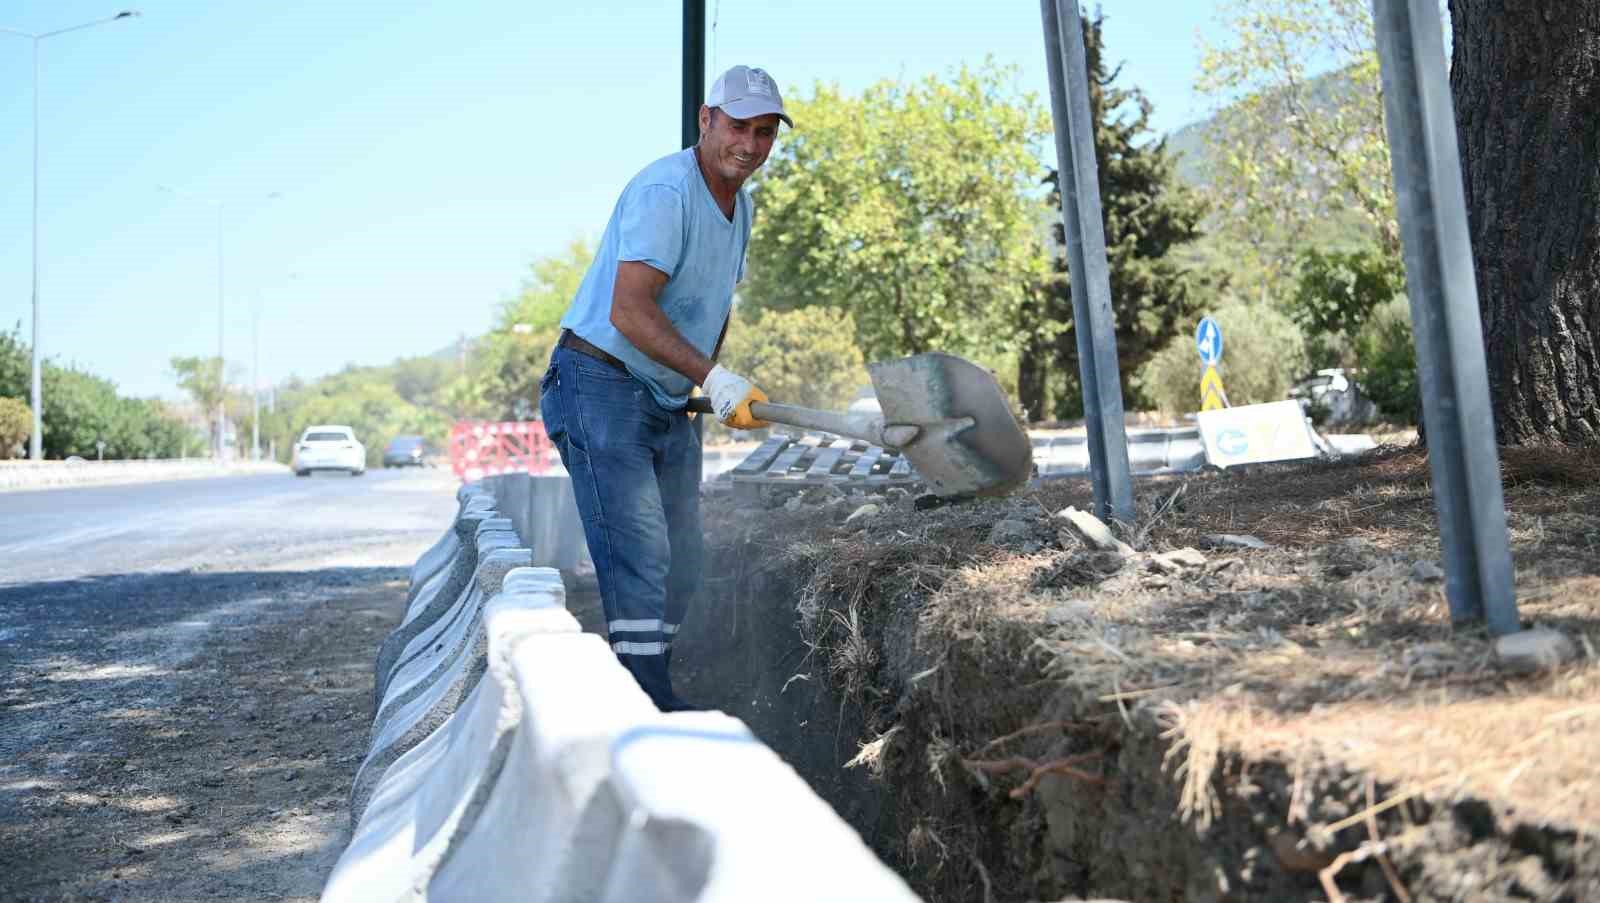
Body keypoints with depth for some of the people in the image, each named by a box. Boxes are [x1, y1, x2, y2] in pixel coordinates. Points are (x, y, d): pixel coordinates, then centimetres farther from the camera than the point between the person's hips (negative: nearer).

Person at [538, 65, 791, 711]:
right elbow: (629, 312, -29)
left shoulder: (739, 204, 12)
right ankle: (646, 708, -12)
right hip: (600, 386, -9)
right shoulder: (664, 191, -19)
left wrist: (711, 384, 18)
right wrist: (713, 378, -35)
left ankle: (648, 700, 20)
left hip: (668, 404, 9)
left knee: (681, 566, 10)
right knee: (640, 555, -16)